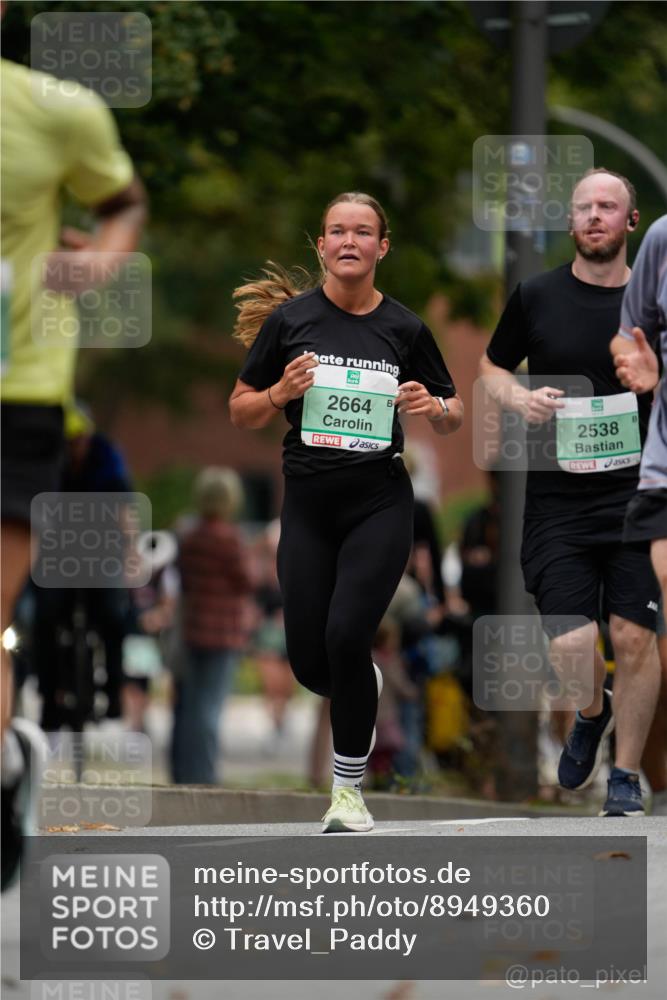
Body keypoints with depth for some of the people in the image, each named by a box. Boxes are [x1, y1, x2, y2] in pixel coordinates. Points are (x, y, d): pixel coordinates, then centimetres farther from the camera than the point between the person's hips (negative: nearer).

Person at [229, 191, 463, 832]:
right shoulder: (290, 318, 0)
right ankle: (363, 686, 41)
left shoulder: (403, 328, 1)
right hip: (308, 504, 2)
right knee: (309, 665, 2)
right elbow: (240, 413, 6)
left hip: (379, 503, -2)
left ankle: (349, 790, -4)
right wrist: (280, 393, -14)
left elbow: (453, 415, 11)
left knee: (346, 636, -19)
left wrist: (433, 408, -11)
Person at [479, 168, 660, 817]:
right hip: (556, 497, 0)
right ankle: (592, 714, 27)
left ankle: (626, 777, 13)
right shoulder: (536, 297, 4)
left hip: (637, 494, 0)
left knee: (634, 638, -4)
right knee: (570, 645, -9)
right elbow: (491, 368, 17)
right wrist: (519, 398, -5)